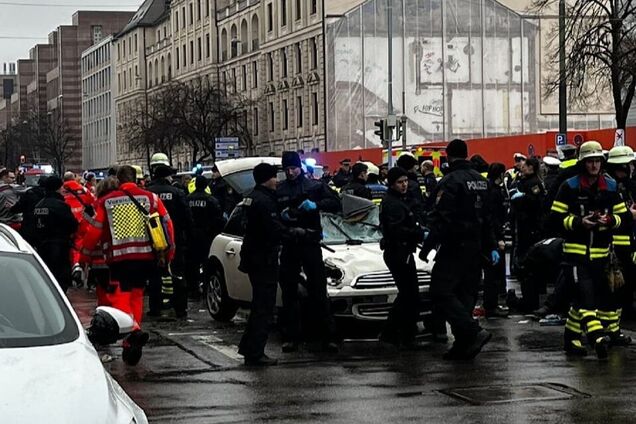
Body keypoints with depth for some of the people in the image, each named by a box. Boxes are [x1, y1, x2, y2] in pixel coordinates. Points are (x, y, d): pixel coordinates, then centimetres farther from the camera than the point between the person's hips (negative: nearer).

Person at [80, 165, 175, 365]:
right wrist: (168, 252, 15)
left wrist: (85, 255, 12)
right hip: (145, 256, 2)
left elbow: (94, 230, 1)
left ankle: (133, 329, -28)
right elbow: (167, 223, 5)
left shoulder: (105, 202, 3)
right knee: (136, 295, 15)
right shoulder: (151, 198, 7)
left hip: (118, 257, -2)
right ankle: (132, 345, 17)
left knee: (121, 296, 1)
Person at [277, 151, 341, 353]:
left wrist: (316, 205, -16)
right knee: (289, 293, 5)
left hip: (311, 244, -2)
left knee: (318, 292, -3)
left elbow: (335, 203, 0)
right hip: (288, 246, 2)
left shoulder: (314, 186, 6)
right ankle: (290, 338, 10)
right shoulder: (279, 190, 10)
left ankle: (329, 337, 0)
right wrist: (281, 214, -10)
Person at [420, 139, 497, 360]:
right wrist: (492, 247, 22)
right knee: (465, 293, 11)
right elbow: (488, 218, 18)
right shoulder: (482, 181, 14)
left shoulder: (450, 181, -13)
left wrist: (426, 247, -15)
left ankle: (474, 332, -19)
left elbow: (441, 218, -19)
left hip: (454, 247, -8)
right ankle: (463, 345, 9)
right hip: (475, 248, 8)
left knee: (441, 292, -7)